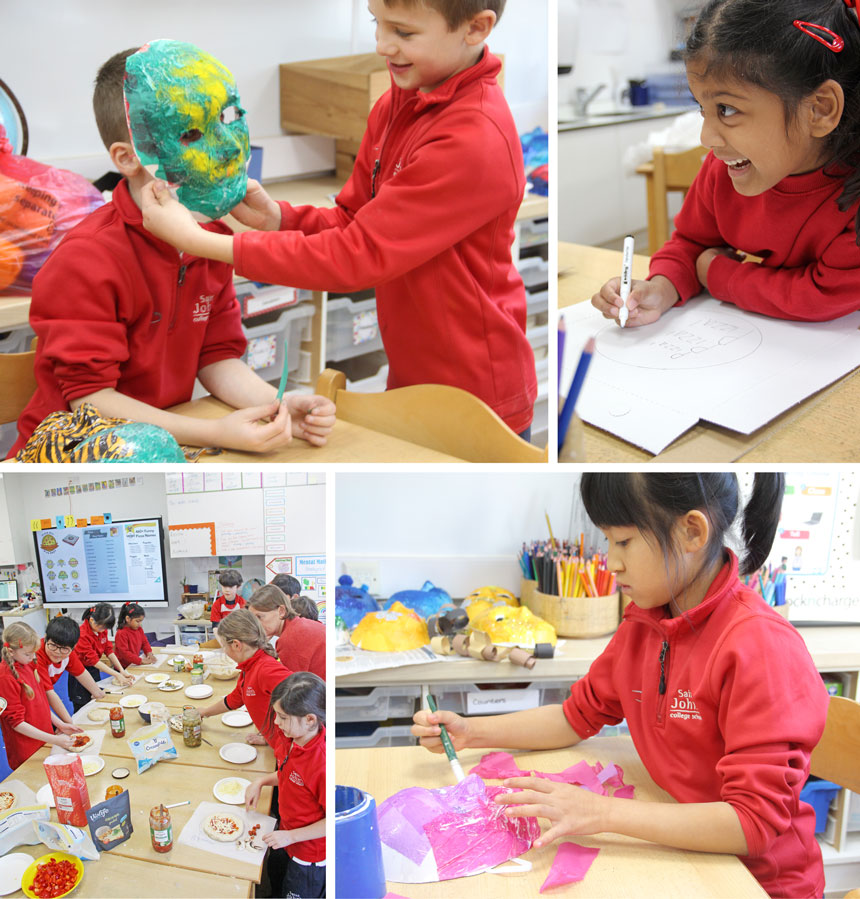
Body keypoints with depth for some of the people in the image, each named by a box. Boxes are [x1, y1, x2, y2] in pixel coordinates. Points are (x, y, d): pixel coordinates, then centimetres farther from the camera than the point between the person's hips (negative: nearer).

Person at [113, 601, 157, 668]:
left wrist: (149, 653, -1)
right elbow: (124, 653, -20)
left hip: (135, 665, 7)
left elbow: (144, 642, 20)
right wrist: (141, 661, -24)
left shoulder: (139, 630, 10)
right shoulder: (121, 634, -15)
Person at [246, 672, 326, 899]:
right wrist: (261, 781, -4)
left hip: (311, 854, -8)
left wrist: (291, 836, -24)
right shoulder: (294, 741, -11)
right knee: (274, 872, 32)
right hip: (287, 834, 8)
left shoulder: (323, 764, -39)